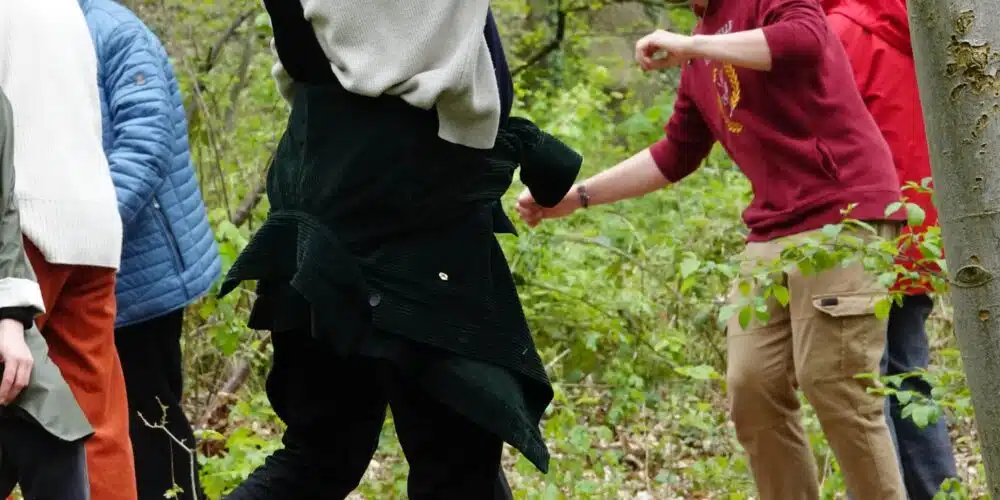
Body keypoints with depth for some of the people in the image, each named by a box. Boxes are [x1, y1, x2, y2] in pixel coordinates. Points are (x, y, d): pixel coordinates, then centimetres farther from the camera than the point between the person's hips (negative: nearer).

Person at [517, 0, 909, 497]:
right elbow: (675, 156, 25)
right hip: (772, 232, 8)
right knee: (752, 390, 2)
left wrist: (691, 46, -22)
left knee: (836, 388, -9)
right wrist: (575, 195, 20)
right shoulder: (702, 50, 19)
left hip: (841, 212, -8)